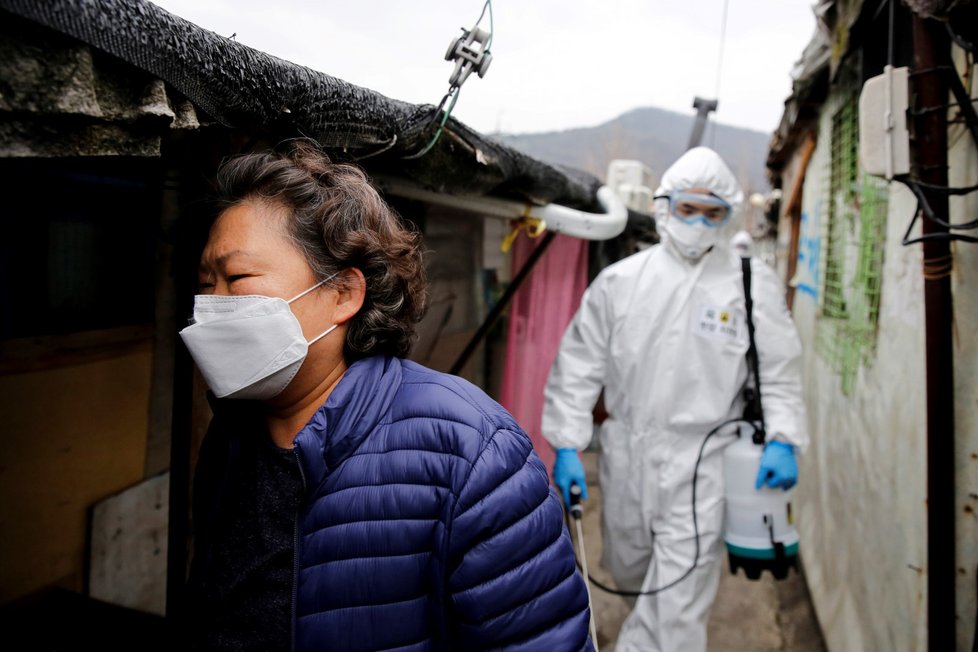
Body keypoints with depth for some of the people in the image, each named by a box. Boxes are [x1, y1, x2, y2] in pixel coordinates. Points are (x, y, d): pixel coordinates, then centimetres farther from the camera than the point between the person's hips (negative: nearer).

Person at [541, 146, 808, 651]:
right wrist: (566, 444, -4)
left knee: (676, 609, -3)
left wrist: (782, 440, -13)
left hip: (701, 465, -2)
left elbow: (779, 371, 2)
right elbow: (579, 364, 1)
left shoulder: (754, 284, -2)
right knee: (629, 571, 23)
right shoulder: (620, 280, 0)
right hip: (626, 455, 3)